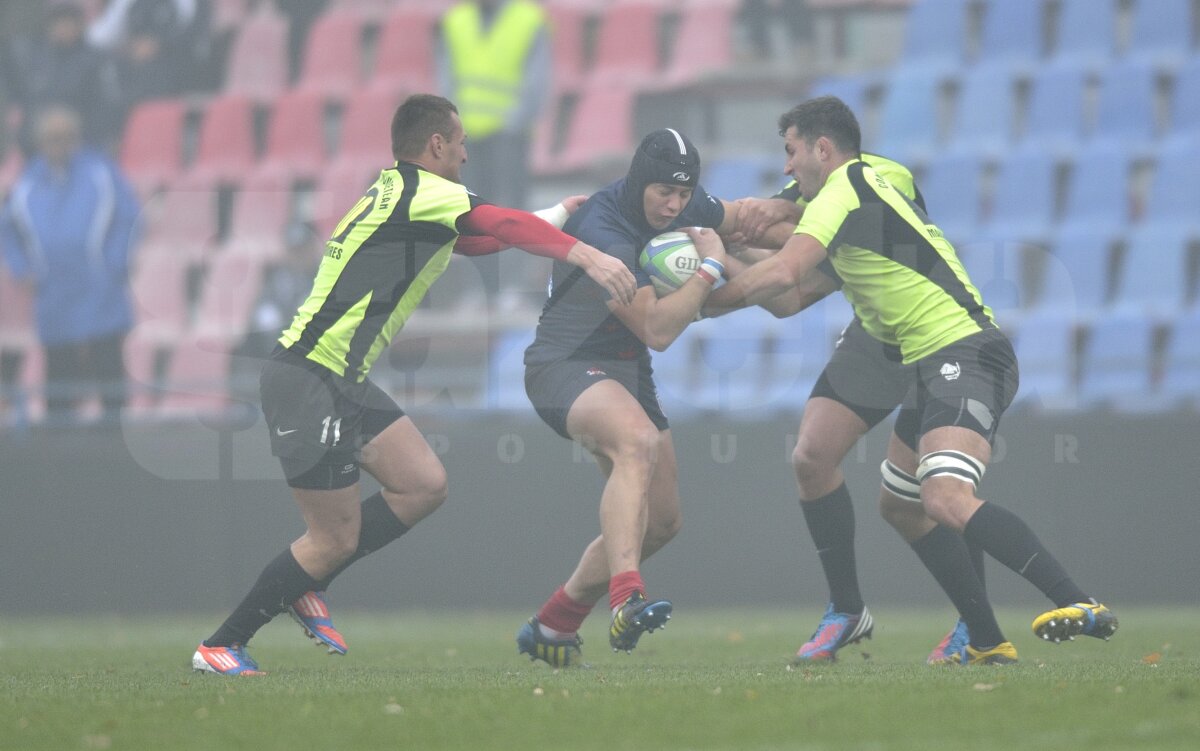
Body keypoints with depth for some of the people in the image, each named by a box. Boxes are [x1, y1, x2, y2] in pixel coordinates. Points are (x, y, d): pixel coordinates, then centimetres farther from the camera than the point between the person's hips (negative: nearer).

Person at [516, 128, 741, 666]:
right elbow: (657, 330, -27)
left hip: (625, 369, 9)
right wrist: (709, 269, -20)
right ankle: (626, 601, -53)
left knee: (661, 520, 10)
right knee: (638, 440, -40)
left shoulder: (683, 206, 0)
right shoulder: (603, 234, -27)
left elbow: (735, 219, 23)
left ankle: (551, 627, 23)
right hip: (565, 365, -9)